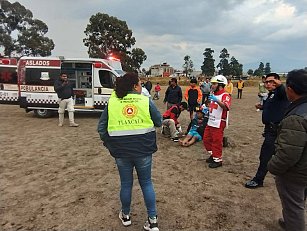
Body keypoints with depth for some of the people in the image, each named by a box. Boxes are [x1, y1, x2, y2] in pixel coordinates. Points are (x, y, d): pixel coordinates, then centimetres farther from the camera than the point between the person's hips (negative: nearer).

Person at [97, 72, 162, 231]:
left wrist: (108, 143, 14)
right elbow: (159, 122, 1)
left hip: (121, 151, 2)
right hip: (143, 150, -1)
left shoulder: (112, 102, -1)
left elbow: (101, 127, 2)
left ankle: (125, 216, 38)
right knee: (146, 183, 15)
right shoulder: (146, 101, -7)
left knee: (126, 183, 19)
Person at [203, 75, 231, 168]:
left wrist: (217, 100, -48)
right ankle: (213, 155, 34)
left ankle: (218, 160, 16)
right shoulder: (213, 94, 14)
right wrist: (207, 109, 12)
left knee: (216, 142, 0)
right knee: (206, 139, 17)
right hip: (210, 122, 9)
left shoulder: (225, 95, -15)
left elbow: (226, 107, -35)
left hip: (219, 124, -9)